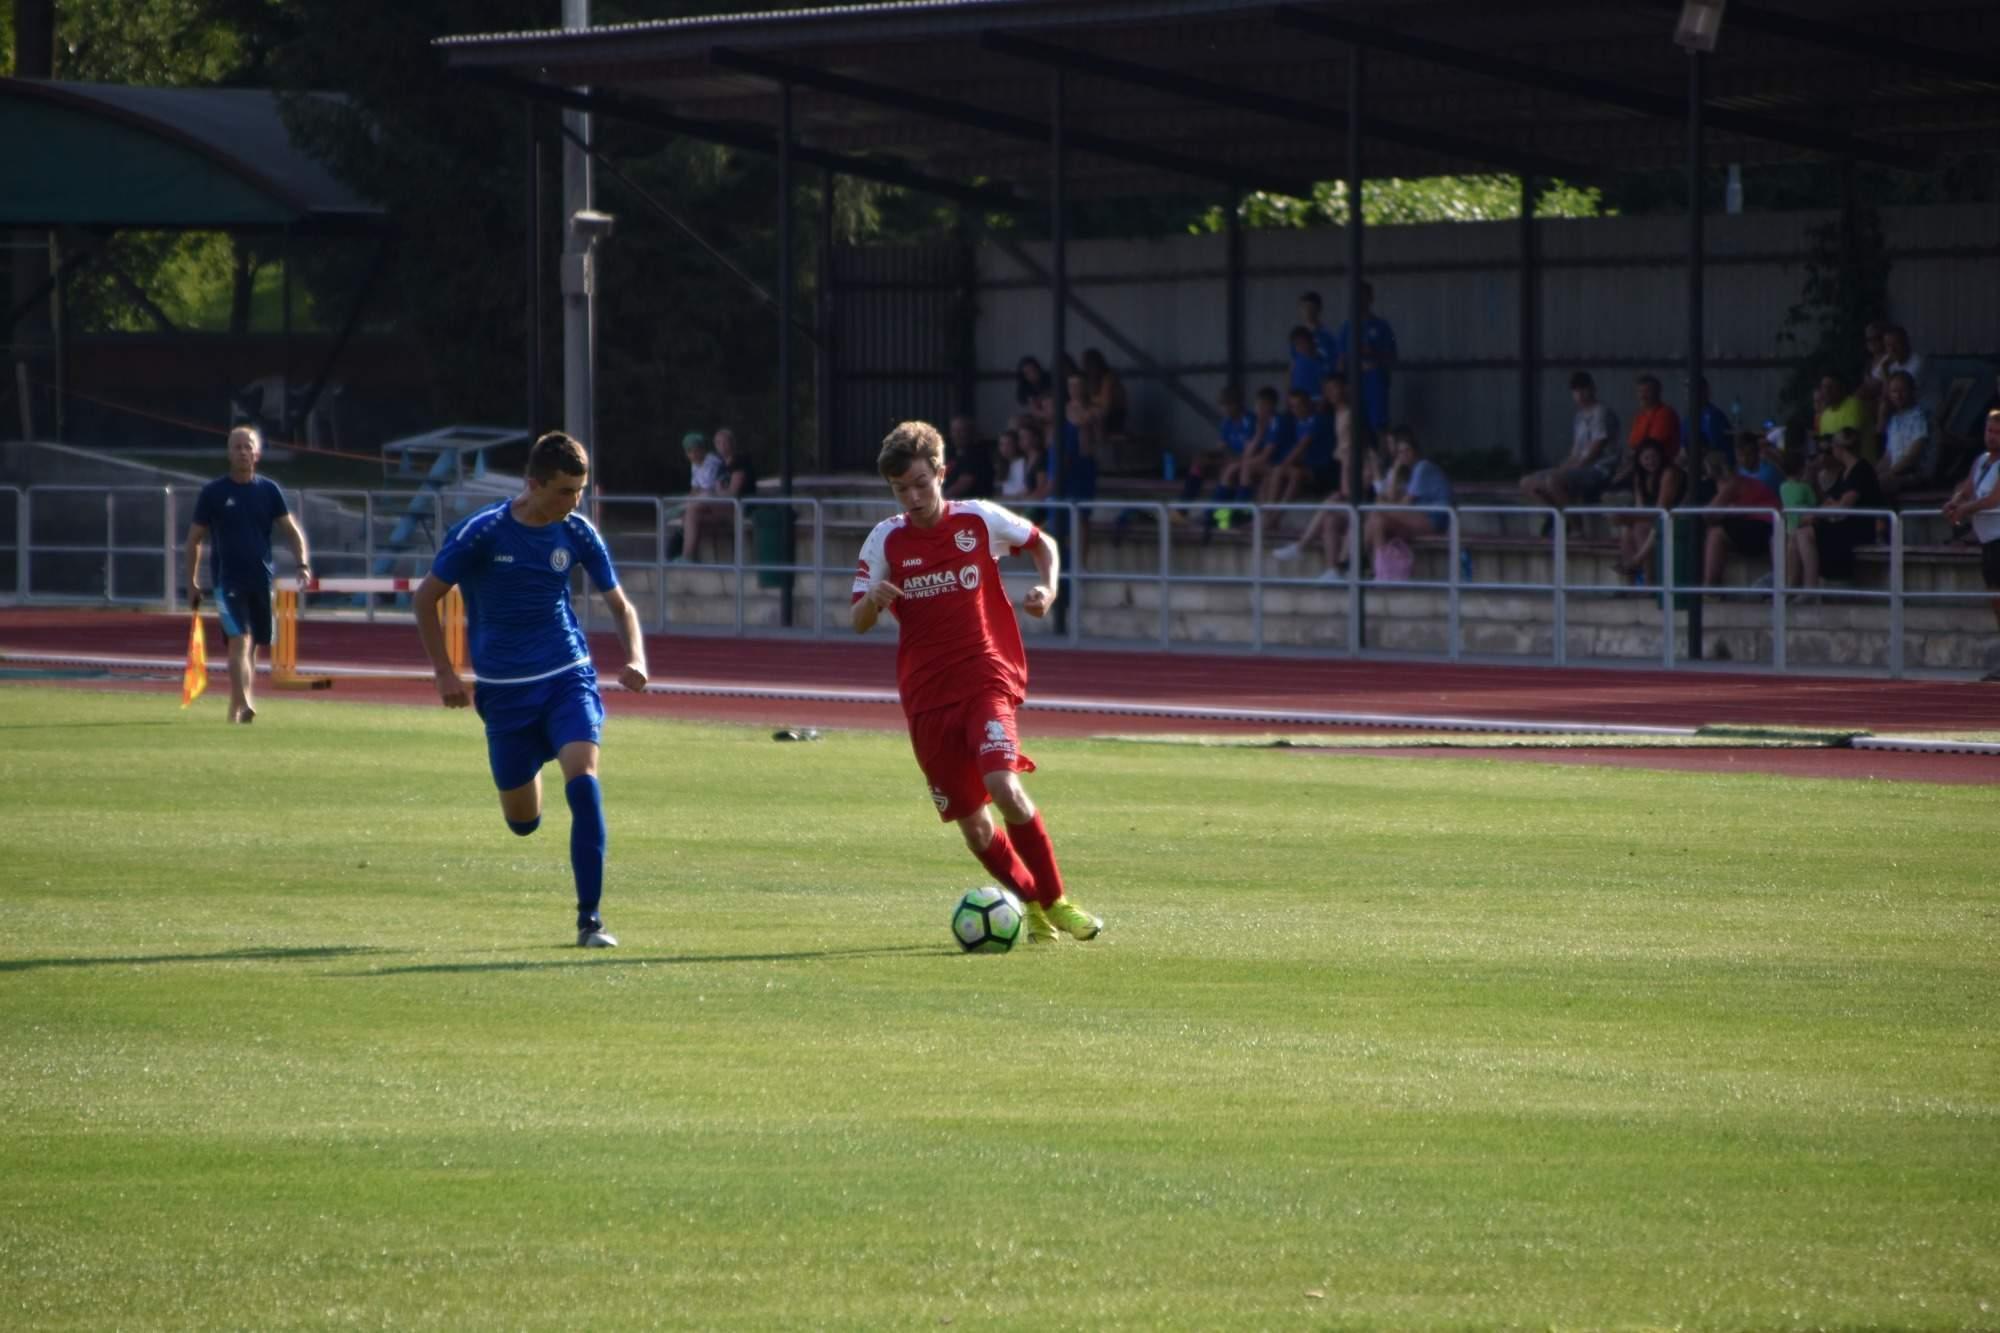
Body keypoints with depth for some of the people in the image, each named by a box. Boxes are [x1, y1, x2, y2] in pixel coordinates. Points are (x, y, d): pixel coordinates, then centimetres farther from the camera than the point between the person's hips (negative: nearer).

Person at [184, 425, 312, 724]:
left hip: (261, 580, 3)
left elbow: (291, 530, 7)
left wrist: (302, 563, -10)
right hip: (227, 579, -3)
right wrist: (192, 584, 5)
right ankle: (243, 705, -28)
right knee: (239, 640, -19)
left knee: (252, 646, 10)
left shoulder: (268, 490, 7)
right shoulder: (214, 492, 1)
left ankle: (235, 709, 24)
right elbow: (195, 538, 6)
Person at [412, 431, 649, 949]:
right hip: (504, 688, -1)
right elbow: (425, 597, -1)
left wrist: (635, 659, -9)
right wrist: (444, 673, -5)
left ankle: (589, 917, -16)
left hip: (568, 678, 1)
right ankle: (528, 772, 47)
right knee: (523, 822, 7)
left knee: (583, 784, -22)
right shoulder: (480, 534, -12)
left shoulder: (577, 533, -3)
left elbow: (619, 603, 9)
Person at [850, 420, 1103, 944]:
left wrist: (1047, 589, -4)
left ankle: (1056, 901, -10)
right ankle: (1033, 904, 24)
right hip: (926, 695, 2)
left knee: (1005, 788, -24)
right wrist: (873, 599, -21)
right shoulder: (886, 540, 1)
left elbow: (1043, 545, 15)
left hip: (987, 680, -2)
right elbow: (859, 622, 2)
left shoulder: (980, 520, -1)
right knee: (972, 823, 2)